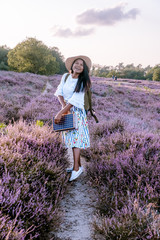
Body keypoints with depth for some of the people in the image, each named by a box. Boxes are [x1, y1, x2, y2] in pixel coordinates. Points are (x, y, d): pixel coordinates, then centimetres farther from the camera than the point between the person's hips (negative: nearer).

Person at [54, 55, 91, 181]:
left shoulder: (83, 82, -13)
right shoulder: (65, 77, 3)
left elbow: (75, 100, -20)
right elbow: (59, 92, 3)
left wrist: (60, 113, -25)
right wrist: (63, 105, -16)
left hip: (77, 111, -5)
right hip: (66, 110, 6)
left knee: (76, 137, -9)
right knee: (70, 137, 8)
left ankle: (76, 168, -4)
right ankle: (78, 165, 17)